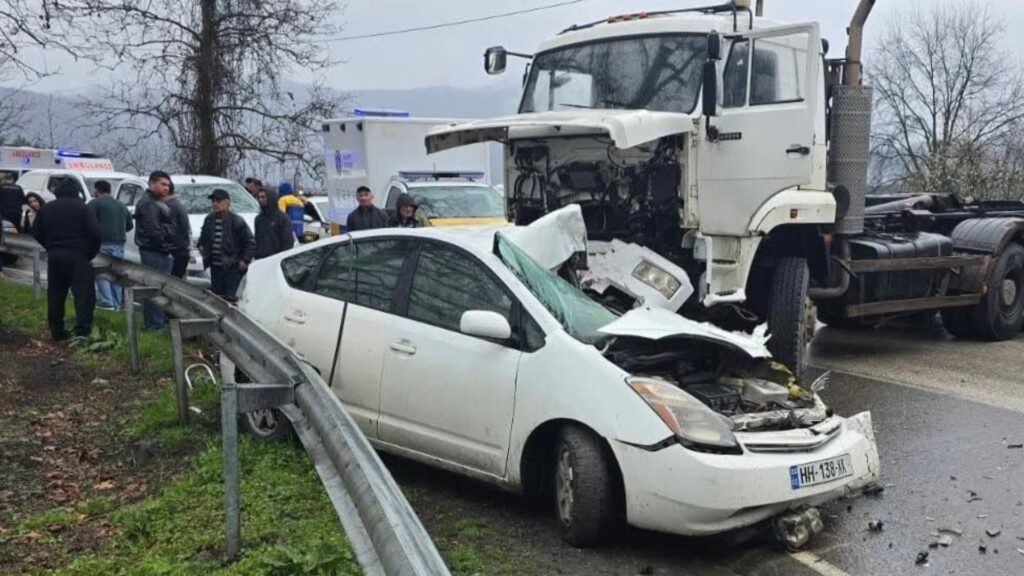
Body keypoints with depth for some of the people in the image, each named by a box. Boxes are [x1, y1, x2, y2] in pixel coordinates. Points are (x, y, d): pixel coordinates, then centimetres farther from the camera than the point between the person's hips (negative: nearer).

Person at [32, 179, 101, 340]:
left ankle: (56, 330, 15)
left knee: (55, 294, 12)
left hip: (54, 255, 5)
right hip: (76, 255, -5)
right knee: (83, 292, -6)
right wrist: (91, 253, 2)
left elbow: (36, 232, 15)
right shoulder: (81, 207, -5)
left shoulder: (46, 208, 11)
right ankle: (83, 329, -16)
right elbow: (94, 233, -11)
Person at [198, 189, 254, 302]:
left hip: (232, 267, -6)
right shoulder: (209, 219, 8)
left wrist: (244, 260, -11)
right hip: (215, 267, 6)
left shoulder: (236, 221, -9)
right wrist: (201, 247, 10)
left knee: (230, 296, -8)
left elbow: (250, 243, -6)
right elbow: (203, 238, 27)